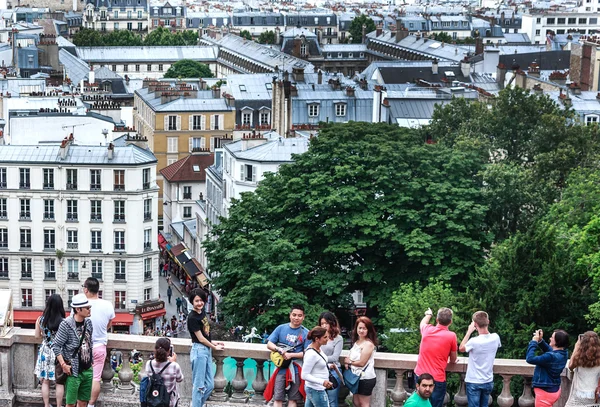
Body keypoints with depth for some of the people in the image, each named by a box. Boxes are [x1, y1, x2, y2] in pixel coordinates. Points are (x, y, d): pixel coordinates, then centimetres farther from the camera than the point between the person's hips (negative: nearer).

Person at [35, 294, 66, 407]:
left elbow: (37, 336, 3)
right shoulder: (63, 322, -19)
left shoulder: (40, 320, -9)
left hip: (45, 352, 2)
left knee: (45, 382, 14)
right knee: (59, 383, 11)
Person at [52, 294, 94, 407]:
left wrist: (92, 361, 12)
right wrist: (63, 365, -17)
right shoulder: (66, 324, -15)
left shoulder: (88, 322, 4)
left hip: (88, 370, 6)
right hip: (73, 371, -6)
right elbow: (56, 346, -14)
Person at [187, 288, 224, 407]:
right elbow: (200, 338, -12)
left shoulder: (202, 311, 8)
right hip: (199, 350, -9)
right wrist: (214, 347, 0)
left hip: (207, 350, 9)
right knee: (199, 386, -3)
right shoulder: (192, 317, -16)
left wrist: (213, 343, 8)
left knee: (210, 385, 11)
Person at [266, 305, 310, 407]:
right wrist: (279, 349, -17)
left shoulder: (306, 333, -1)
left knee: (293, 399, 7)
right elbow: (269, 344, 3)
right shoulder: (281, 328, 3)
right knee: (278, 398, 0)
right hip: (281, 369, 1)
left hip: (296, 370, -1)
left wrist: (291, 355, -17)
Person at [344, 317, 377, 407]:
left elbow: (362, 363, -19)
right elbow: (351, 357, 16)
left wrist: (349, 362, -3)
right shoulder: (356, 342, 11)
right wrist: (347, 363, -7)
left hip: (366, 378, -9)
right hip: (357, 377, 9)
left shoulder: (368, 344, -17)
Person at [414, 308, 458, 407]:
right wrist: (453, 359, 27)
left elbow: (422, 323, 28)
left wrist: (428, 314, 48)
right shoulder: (451, 336, -11)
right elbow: (453, 360, 4)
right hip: (437, 379, -4)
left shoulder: (427, 329, -1)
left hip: (420, 375, 4)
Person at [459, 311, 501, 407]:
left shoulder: (474, 342, -24)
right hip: (488, 382, 5)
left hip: (474, 382, -5)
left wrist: (469, 332, -1)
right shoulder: (495, 338, -9)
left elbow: (461, 348, -3)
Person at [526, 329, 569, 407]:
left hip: (545, 392, -9)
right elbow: (549, 350, 16)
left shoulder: (551, 357, -30)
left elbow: (530, 359, -29)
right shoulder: (564, 353, -4)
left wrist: (534, 341, -19)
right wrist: (540, 340, 1)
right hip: (555, 390, 9)